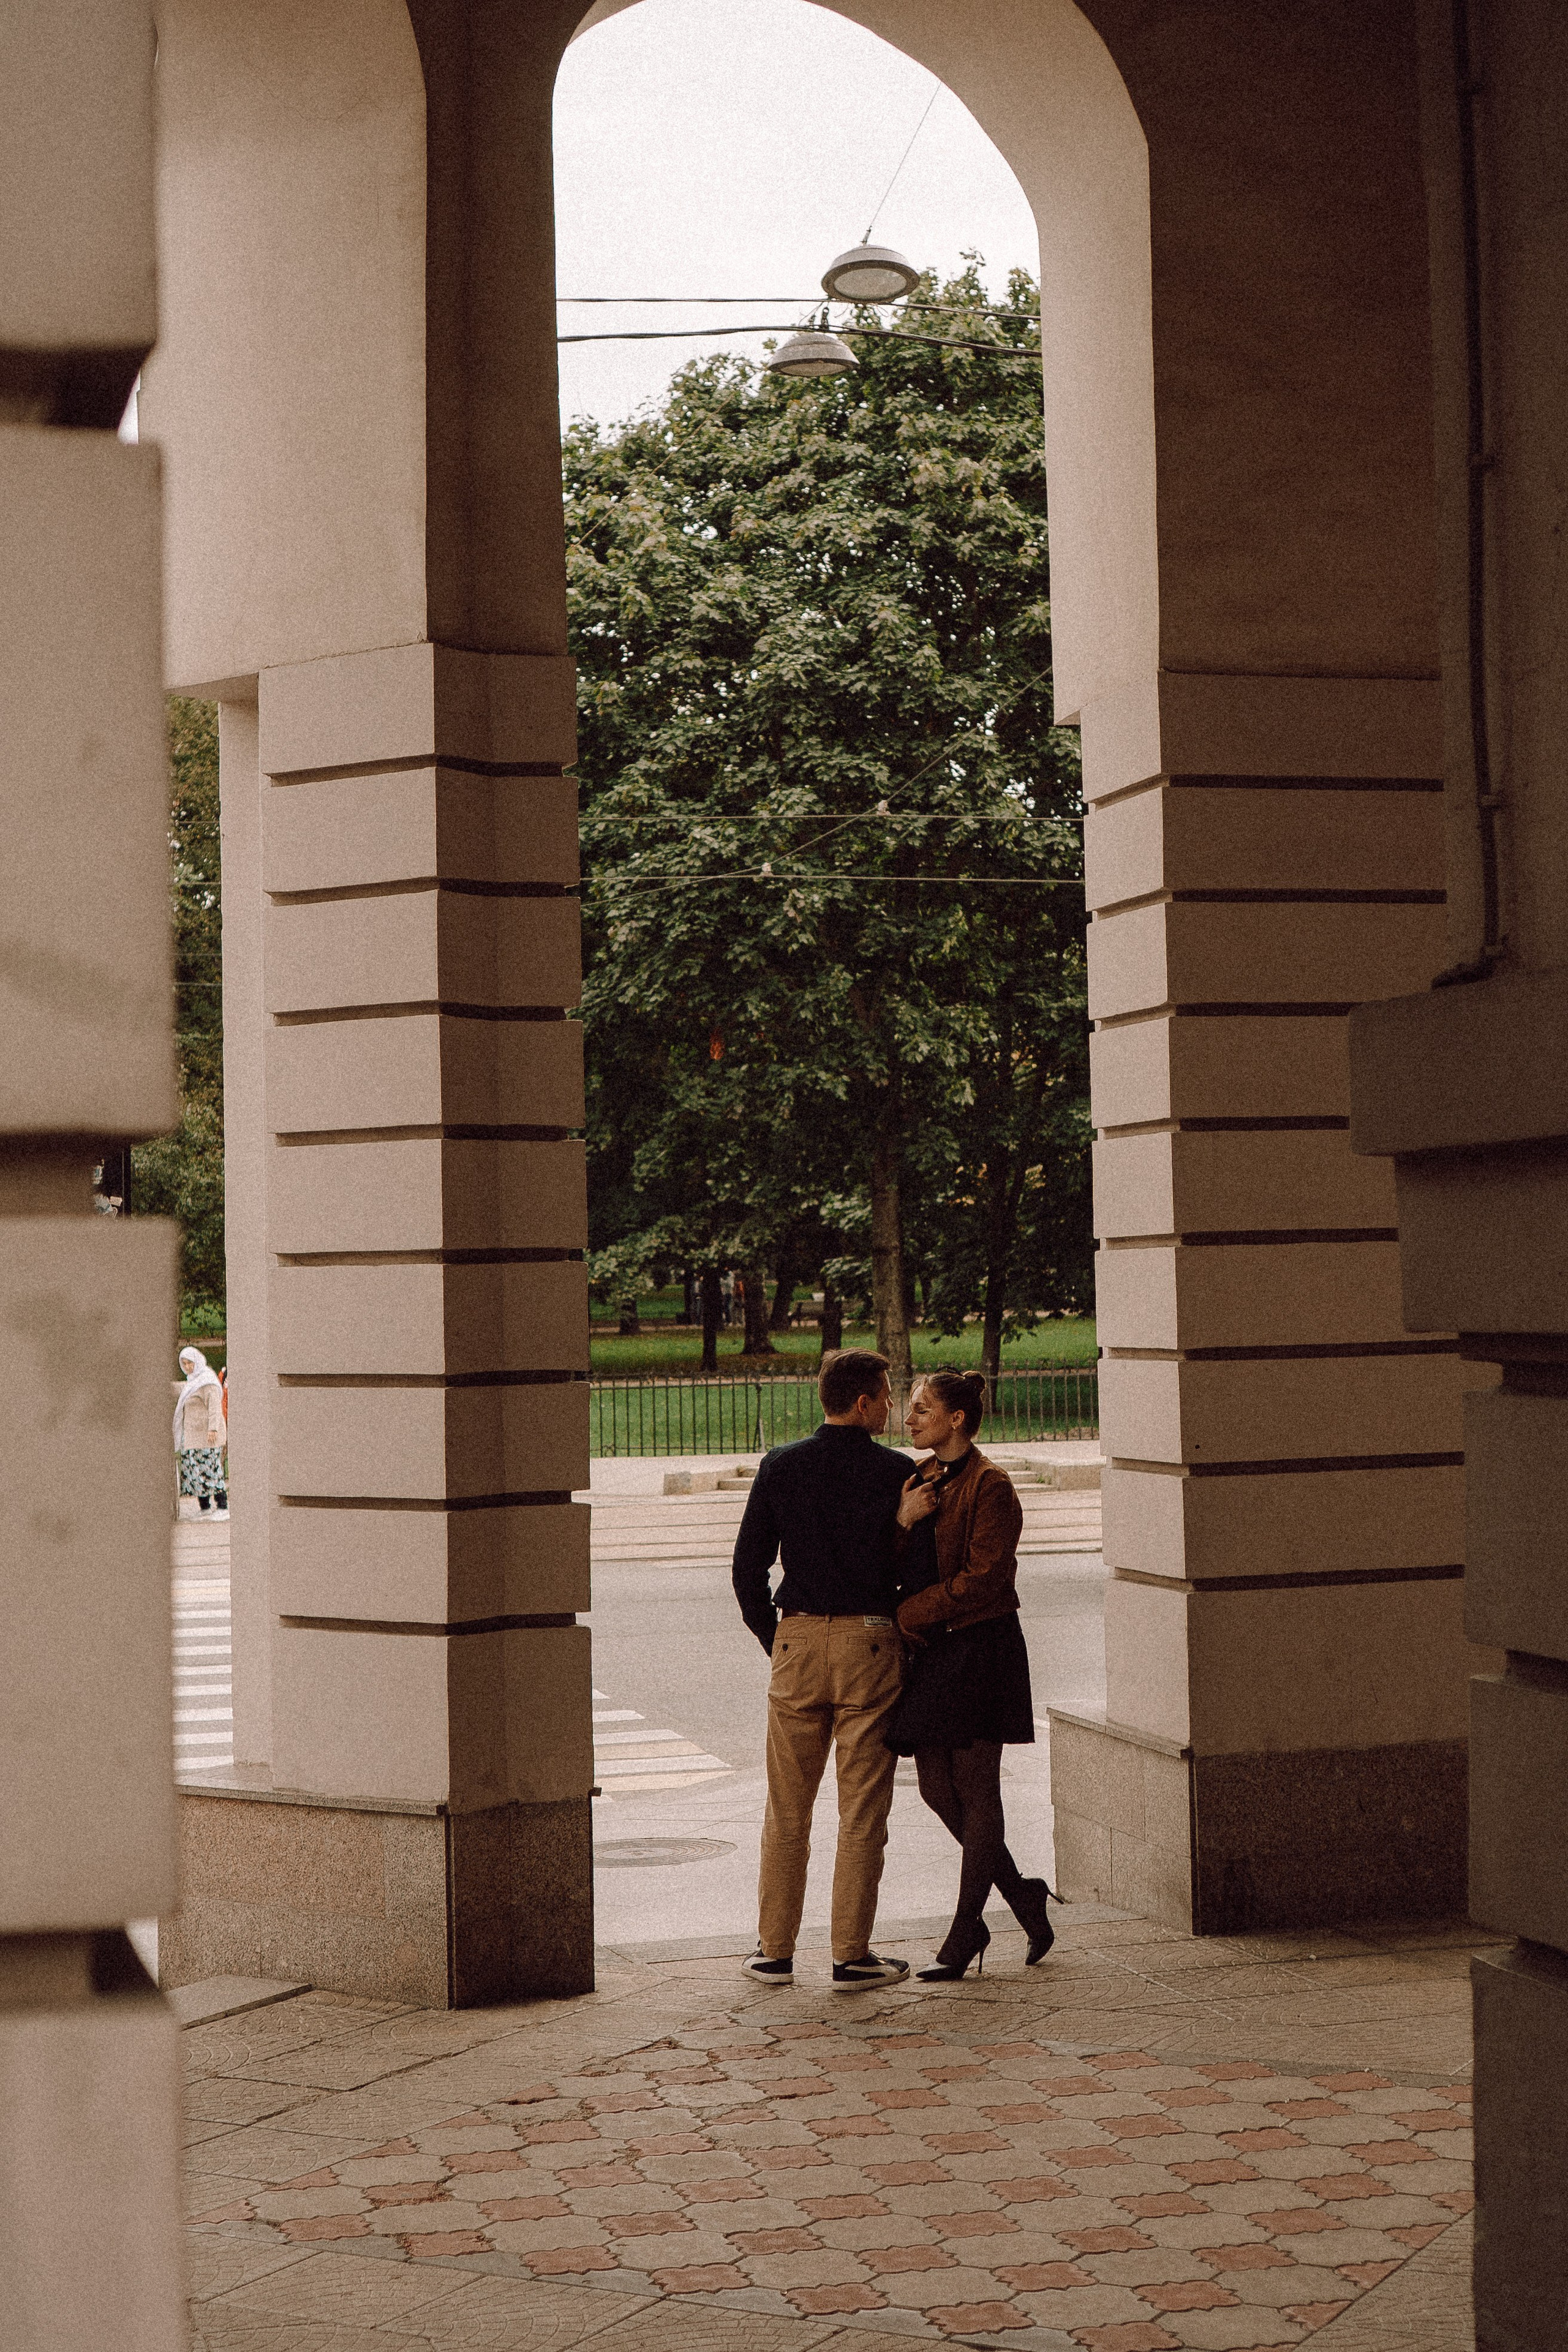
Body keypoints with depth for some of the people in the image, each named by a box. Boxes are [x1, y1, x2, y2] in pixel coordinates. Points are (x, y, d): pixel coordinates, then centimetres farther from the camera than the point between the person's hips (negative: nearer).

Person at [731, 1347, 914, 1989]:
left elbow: (747, 1568, 3)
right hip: (871, 1646, -3)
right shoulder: (897, 1473, -6)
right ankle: (851, 1956, 5)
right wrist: (911, 1644, 10)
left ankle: (774, 1950, 15)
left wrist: (775, 1641, 12)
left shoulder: (780, 1467, 2)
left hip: (797, 1643, 3)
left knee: (788, 1810, 11)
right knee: (862, 1810, 3)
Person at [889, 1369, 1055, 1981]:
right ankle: (1023, 1897, 23)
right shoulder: (920, 1479, 13)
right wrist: (902, 1520, -10)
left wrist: (906, 1617, -13)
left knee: (975, 1791, -1)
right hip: (929, 1651, 8)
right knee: (936, 1787, 8)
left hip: (979, 1649, -8)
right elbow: (888, 1568, 9)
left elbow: (981, 1579, -17)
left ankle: (965, 1931, 6)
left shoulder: (990, 1486, -11)